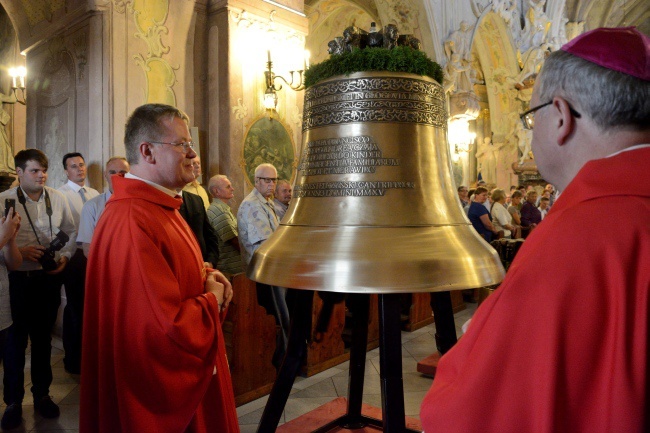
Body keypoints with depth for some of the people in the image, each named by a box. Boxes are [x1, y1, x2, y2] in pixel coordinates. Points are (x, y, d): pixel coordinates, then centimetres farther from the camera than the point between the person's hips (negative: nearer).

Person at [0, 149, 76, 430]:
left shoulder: (58, 199, 3)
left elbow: (71, 233, 10)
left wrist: (65, 256, -5)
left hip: (50, 278, 3)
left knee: (43, 337, 15)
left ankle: (42, 394, 31)